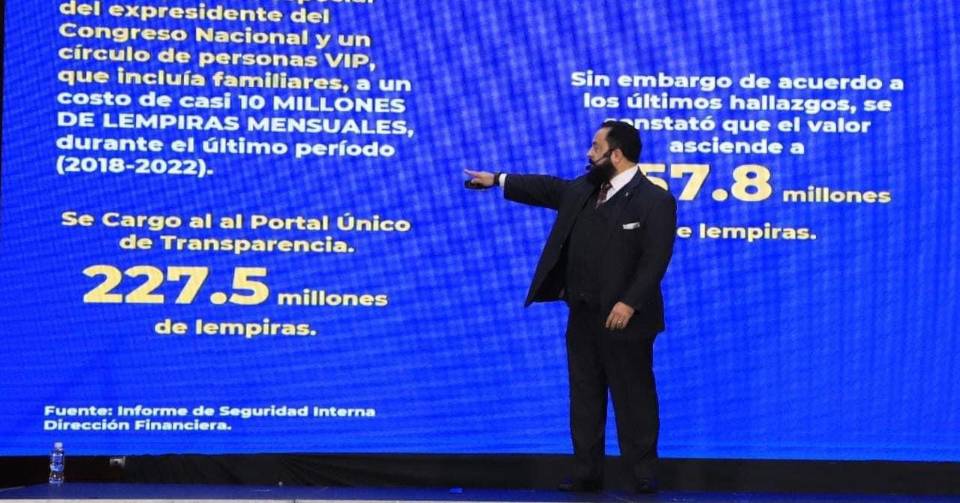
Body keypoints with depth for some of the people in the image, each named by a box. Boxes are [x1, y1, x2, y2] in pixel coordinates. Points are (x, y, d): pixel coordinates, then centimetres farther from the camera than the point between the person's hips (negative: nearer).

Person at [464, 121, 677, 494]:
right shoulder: (583, 190, 13)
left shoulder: (655, 201, -11)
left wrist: (629, 303, -23)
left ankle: (642, 477, 6)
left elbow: (655, 260, -17)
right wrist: (497, 180, 30)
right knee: (585, 398, 11)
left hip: (623, 320, -8)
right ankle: (587, 473, 17)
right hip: (583, 316, 8)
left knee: (633, 400, -1)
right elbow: (548, 188, 28)